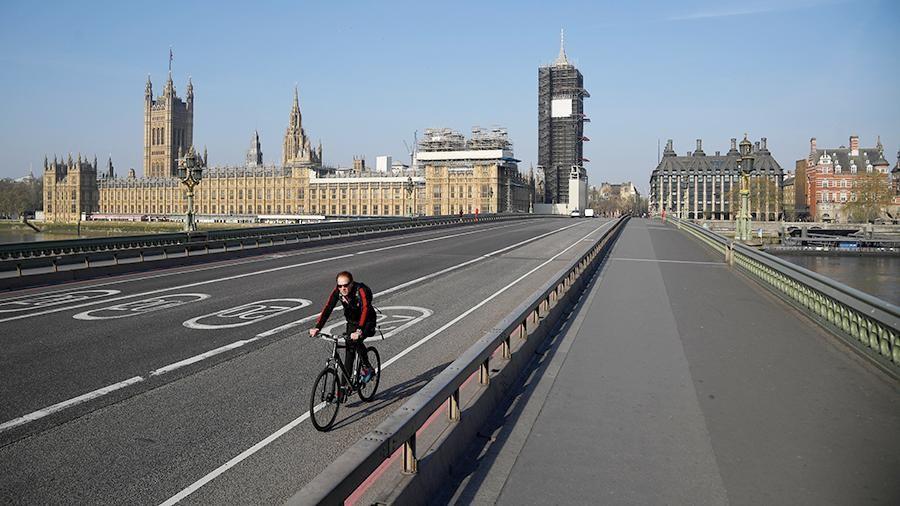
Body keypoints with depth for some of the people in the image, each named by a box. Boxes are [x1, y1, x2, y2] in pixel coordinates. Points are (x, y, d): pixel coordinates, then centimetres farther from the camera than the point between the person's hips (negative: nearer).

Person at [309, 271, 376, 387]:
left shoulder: (361, 290, -32)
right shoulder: (337, 291, -18)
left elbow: (365, 309, -44)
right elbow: (328, 308, -25)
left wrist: (359, 330, -57)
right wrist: (317, 327, -38)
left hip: (367, 321, -5)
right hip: (352, 322, 5)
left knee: (356, 341, -30)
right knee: (349, 351, 0)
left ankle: (367, 368, -8)